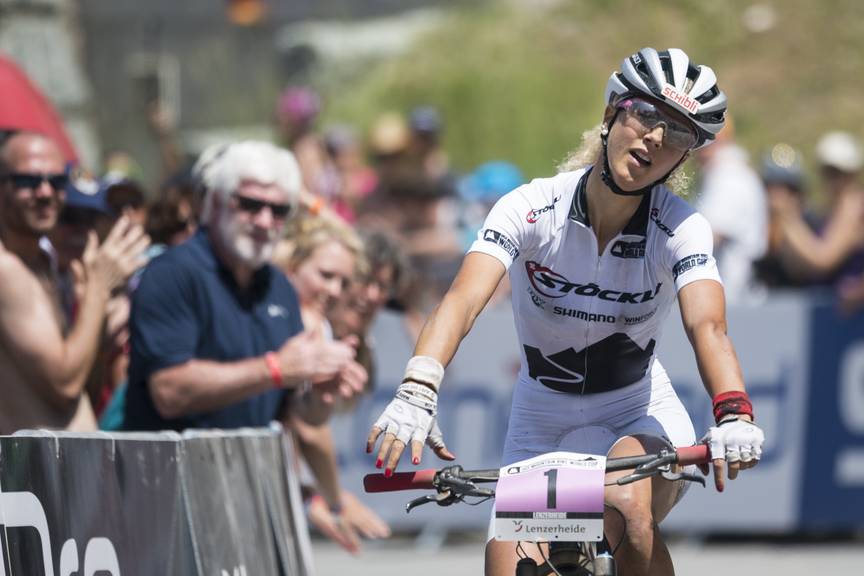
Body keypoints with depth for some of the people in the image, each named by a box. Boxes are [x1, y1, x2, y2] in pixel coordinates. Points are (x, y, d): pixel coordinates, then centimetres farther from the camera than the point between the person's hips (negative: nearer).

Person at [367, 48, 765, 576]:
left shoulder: (682, 228, -15)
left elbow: (707, 326, -32)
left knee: (628, 505, -33)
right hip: (541, 423, 1)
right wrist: (416, 394, -49)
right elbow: (464, 300, -30)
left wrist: (734, 416, -53)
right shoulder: (531, 207, -17)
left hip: (640, 418, -1)